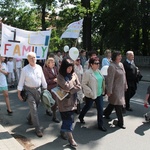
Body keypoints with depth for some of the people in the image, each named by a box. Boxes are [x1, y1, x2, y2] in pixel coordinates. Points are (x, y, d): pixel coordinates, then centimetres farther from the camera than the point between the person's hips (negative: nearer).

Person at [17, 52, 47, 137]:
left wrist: (46, 89, 8)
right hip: (29, 90, -4)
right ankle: (38, 129, 1)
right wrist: (19, 93, -7)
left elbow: (43, 79, 6)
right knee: (34, 109, -6)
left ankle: (30, 119, 47)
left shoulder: (39, 67, 0)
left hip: (38, 90, 4)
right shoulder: (25, 69, -11)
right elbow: (21, 82, -8)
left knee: (35, 108, 17)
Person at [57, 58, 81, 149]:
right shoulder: (60, 76, -11)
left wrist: (70, 90, -15)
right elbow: (67, 87, -24)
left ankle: (63, 131, 38)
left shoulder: (74, 74, 3)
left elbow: (79, 87, -3)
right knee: (69, 119, -4)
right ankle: (71, 139, 5)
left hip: (72, 100, 5)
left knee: (67, 119, 15)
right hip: (64, 101, -5)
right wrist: (72, 79, -11)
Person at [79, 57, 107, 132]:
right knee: (87, 107, 17)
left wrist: (103, 90, 4)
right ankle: (81, 117, 45)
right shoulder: (87, 73, -18)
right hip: (90, 95, -5)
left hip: (99, 94, 5)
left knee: (100, 109, 3)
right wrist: (90, 92, -22)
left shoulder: (98, 71, 3)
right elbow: (83, 84, -17)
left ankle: (100, 125, 16)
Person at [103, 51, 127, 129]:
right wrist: (109, 91, -18)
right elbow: (110, 79, -19)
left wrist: (125, 86, 16)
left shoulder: (121, 64, 8)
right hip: (115, 89, -8)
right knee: (119, 105, -2)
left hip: (121, 88, 8)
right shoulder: (112, 66, -19)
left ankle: (106, 113, 44)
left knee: (113, 102, 21)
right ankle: (120, 122, 10)